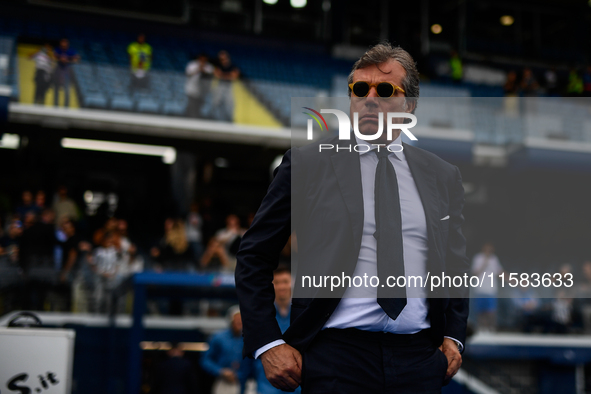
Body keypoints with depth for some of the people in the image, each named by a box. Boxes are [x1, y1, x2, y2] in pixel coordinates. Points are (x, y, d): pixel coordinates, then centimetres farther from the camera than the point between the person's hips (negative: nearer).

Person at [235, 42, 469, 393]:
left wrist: (454, 336, 8)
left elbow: (457, 265, 21)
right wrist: (267, 344, -7)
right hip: (335, 355, -3)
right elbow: (254, 258, 1)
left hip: (420, 360, 3)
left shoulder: (444, 177, 10)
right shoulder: (306, 164, 0)